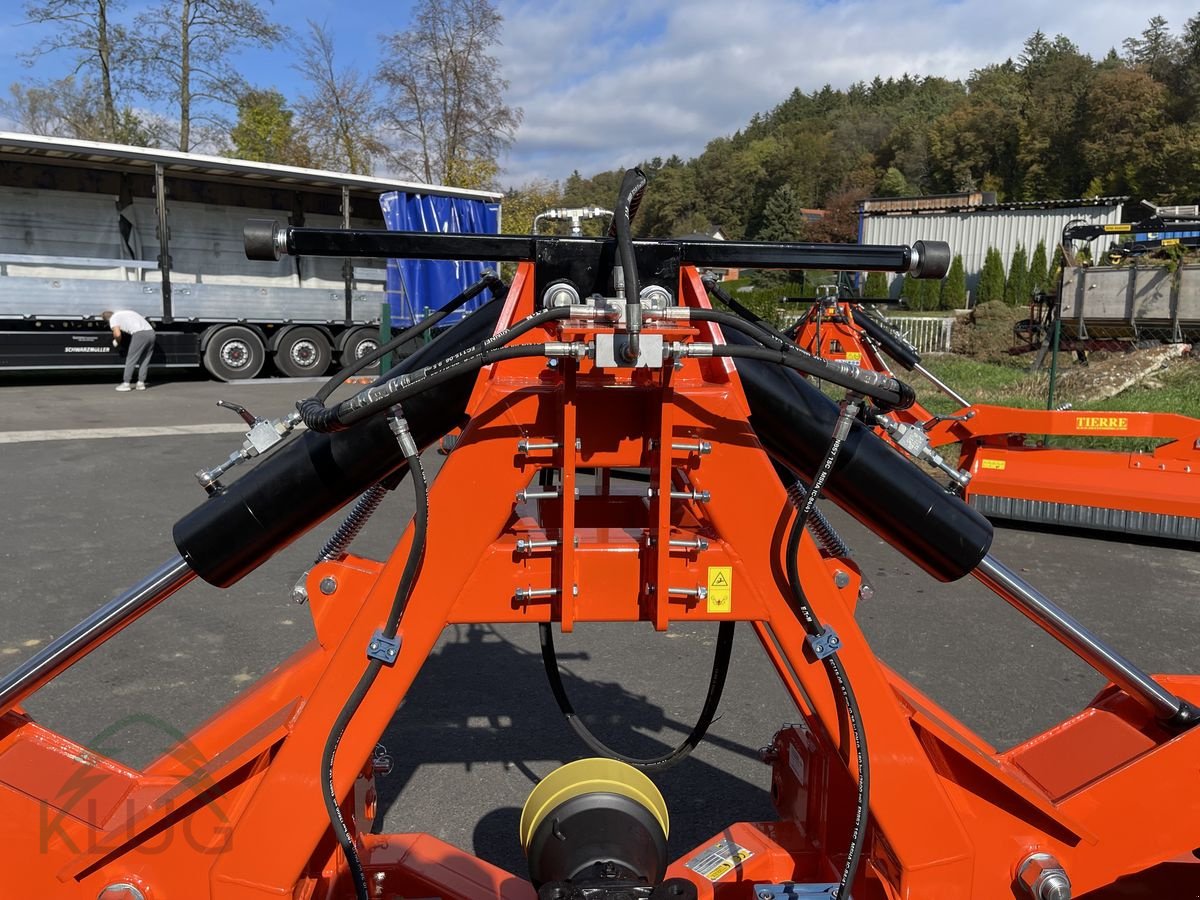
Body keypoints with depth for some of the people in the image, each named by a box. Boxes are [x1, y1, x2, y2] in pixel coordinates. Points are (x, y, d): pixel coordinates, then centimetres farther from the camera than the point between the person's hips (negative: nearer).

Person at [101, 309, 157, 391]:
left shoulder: (113, 318, 9)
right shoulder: (124, 312, 33)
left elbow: (117, 334, -5)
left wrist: (118, 342, 15)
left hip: (139, 334, -7)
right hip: (151, 332, 7)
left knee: (130, 360, 4)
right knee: (144, 360, 16)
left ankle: (126, 384, 7)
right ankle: (141, 383, 17)